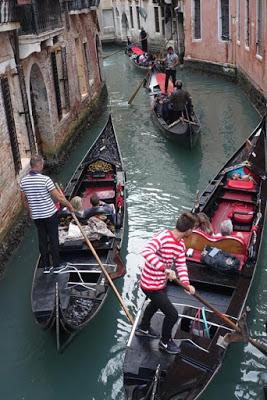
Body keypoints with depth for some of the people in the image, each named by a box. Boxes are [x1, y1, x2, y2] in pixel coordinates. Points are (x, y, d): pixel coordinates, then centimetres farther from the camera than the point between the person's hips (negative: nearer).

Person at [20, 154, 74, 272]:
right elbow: (58, 197, -17)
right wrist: (69, 205, -3)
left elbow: (24, 200, 9)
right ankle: (56, 265, 15)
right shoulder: (45, 179, -20)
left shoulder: (23, 181, -3)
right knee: (53, 239, 8)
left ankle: (45, 266, 21)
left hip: (36, 216, 5)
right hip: (50, 214, -5)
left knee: (42, 240, 14)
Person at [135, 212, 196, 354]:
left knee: (156, 304, 36)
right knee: (172, 314, 0)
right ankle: (165, 342, 27)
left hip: (161, 283, 10)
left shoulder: (181, 244, -1)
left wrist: (186, 283, -16)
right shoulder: (163, 236, -29)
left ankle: (143, 328, 62)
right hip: (151, 286, -10)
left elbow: (181, 265, 0)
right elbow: (147, 252, -42)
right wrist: (165, 269, -46)